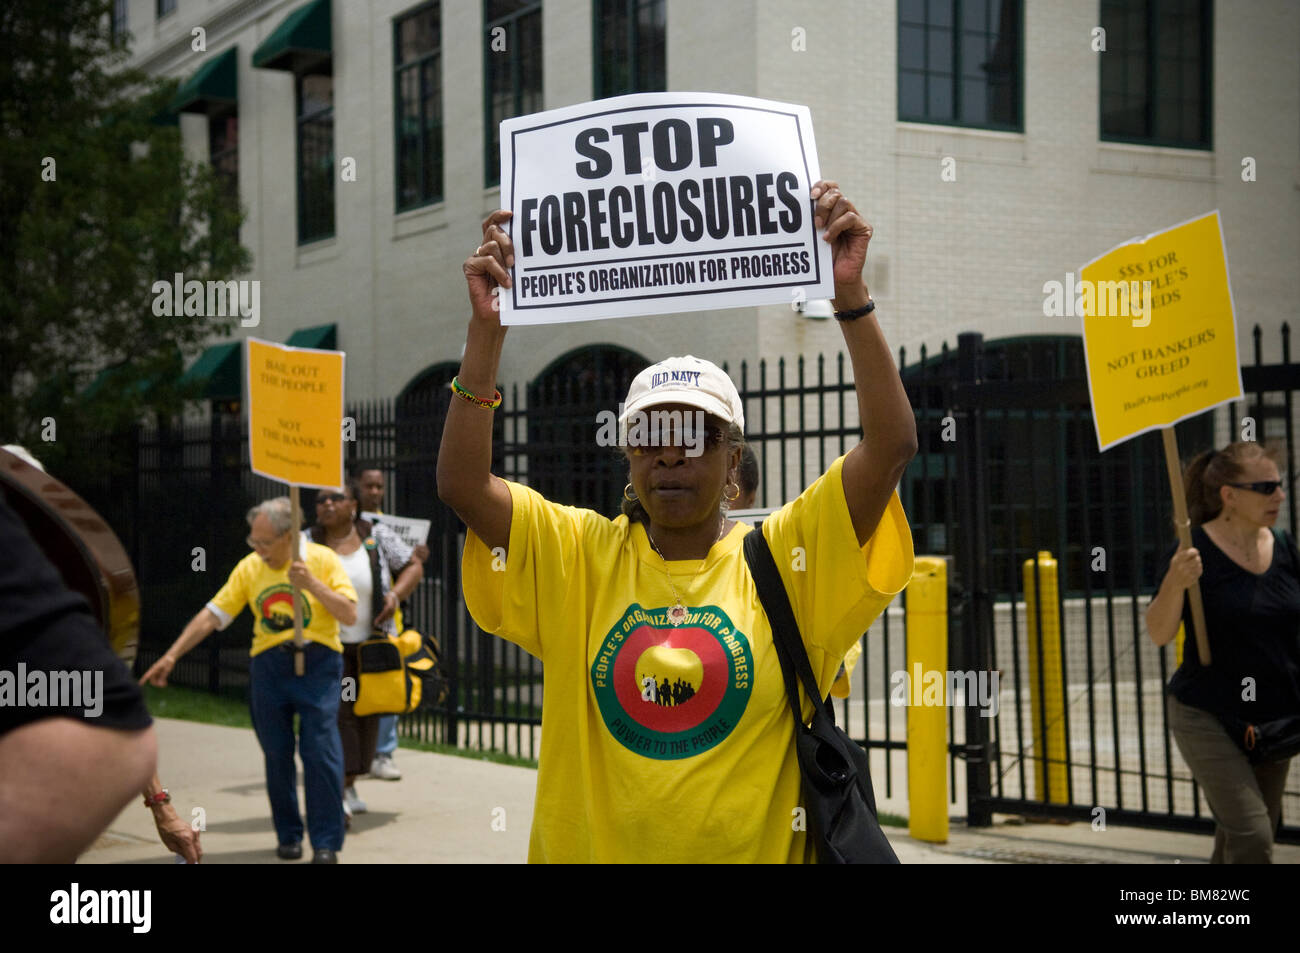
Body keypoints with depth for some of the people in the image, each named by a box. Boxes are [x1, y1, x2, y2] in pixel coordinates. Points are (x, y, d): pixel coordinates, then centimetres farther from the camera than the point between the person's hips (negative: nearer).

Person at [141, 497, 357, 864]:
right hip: (268, 665, 3)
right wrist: (171, 656, -1)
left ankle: (326, 843, -2)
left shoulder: (322, 559, -2)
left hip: (317, 661, -3)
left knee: (321, 750, -9)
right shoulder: (249, 568, 6)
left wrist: (312, 584, -19)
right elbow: (212, 615, 5)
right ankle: (288, 835, 19)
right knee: (276, 754, 4)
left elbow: (350, 615, -7)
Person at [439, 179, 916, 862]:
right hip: (591, 846, 1)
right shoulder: (581, 556, -1)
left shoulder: (784, 558, -4)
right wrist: (487, 328, -17)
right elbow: (461, 483, -11)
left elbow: (891, 445, -13)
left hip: (753, 850, -1)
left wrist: (850, 296, -19)